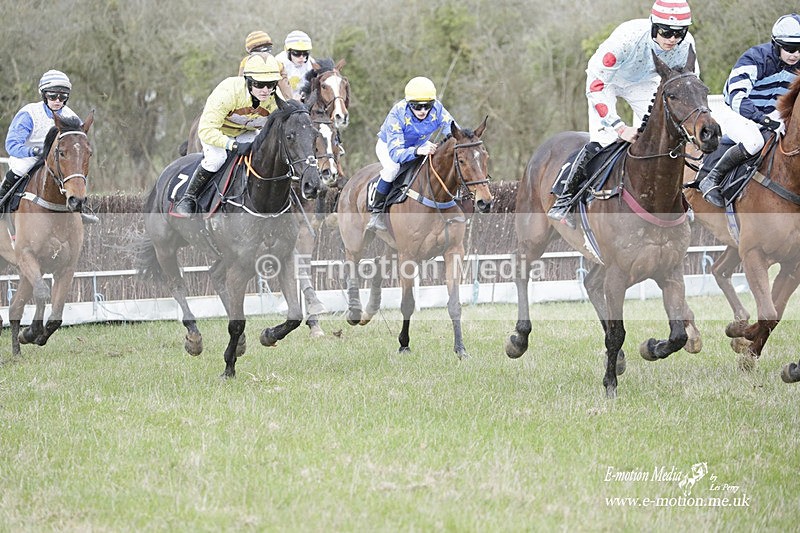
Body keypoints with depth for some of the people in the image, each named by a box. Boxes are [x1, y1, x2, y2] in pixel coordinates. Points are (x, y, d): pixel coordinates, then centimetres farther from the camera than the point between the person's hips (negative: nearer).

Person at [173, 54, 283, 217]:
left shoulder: (276, 101, -25)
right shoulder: (227, 92, -38)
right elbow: (206, 130, -36)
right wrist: (233, 145, -46)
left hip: (246, 133, 4)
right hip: (216, 131, -4)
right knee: (216, 157, -31)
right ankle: (188, 198, -14)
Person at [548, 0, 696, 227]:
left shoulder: (686, 45, -29)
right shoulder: (627, 38, -43)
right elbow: (595, 87, -38)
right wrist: (621, 128, -42)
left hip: (644, 83, 4)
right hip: (607, 79, -4)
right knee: (601, 142, -19)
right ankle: (563, 202, -6)